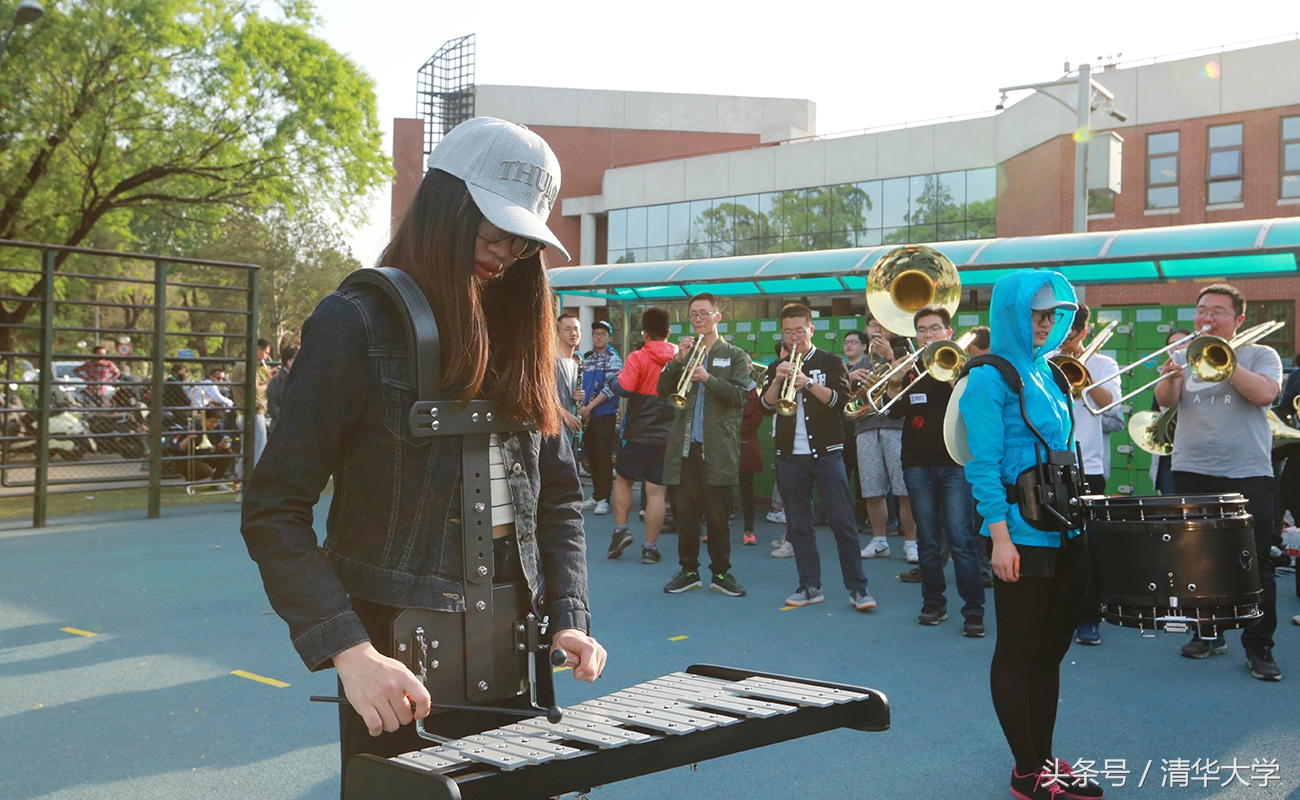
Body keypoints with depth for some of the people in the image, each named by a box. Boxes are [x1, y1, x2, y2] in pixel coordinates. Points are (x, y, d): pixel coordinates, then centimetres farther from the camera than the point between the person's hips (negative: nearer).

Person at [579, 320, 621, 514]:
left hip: (605, 414, -6)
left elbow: (611, 387, -16)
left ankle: (603, 499, -1)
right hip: (587, 415, 6)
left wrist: (590, 406, -18)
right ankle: (596, 495, 19)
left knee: (603, 457, -5)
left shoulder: (612, 358, -6)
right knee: (591, 456, 10)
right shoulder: (586, 357, 12)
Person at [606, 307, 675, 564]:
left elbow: (624, 388, -19)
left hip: (640, 433, -3)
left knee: (622, 479, 18)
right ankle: (650, 547, 6)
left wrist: (612, 379, 1)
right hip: (670, 434, 3)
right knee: (656, 490, 4)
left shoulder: (639, 358, -10)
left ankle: (621, 530, 10)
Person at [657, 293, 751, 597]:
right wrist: (677, 360, -10)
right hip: (685, 446, 3)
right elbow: (662, 390, 4)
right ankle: (688, 570, 16)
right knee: (685, 512, 6)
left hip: (718, 448, -3)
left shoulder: (734, 355, 6)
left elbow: (739, 396, -6)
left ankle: (721, 572, 13)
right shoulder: (685, 353, 14)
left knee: (718, 514, 2)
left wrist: (708, 378, -19)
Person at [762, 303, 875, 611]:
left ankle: (857, 588, -3)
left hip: (826, 453, -3)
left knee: (843, 522, -6)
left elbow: (840, 399, -10)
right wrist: (778, 380, -15)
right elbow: (766, 406, 1)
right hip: (790, 456, 3)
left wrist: (809, 383, -22)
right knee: (798, 525, 6)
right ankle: (810, 586, 14)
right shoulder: (776, 368, 13)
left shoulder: (831, 363, 5)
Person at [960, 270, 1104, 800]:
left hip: (1065, 532, 8)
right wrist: (999, 537, -19)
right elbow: (983, 465, -15)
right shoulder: (990, 378, -10)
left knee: (1050, 650, 14)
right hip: (1021, 535, -8)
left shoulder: (1045, 371, 13)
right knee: (1017, 652, 3)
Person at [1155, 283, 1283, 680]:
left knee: (1255, 563, -3)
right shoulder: (1184, 356, 12)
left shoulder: (1260, 355, 6)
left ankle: (1259, 647, 5)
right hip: (1192, 472, 3)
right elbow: (1165, 401, -4)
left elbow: (1264, 394, -14)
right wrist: (1169, 379, -25)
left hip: (1247, 474, -3)